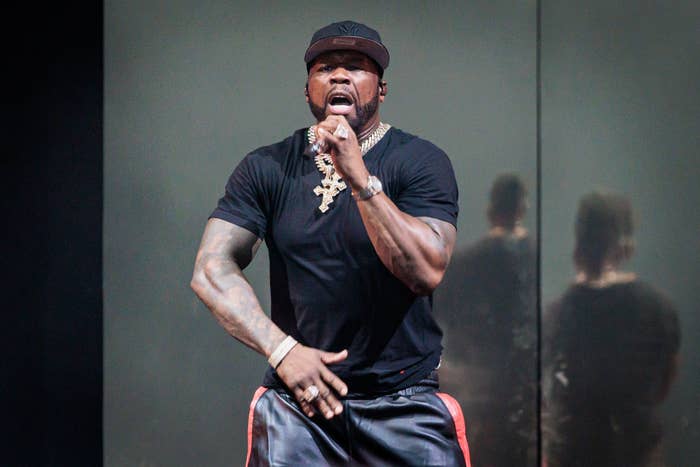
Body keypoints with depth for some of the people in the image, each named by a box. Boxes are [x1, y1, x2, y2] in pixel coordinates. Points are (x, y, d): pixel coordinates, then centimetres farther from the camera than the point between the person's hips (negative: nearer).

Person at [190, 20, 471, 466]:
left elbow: (427, 272, -18)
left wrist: (359, 177, -24)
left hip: (404, 401, -1)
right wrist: (281, 349, -16)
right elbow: (212, 269, -4)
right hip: (299, 397, 1)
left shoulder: (422, 161, -3)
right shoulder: (268, 168, 3)